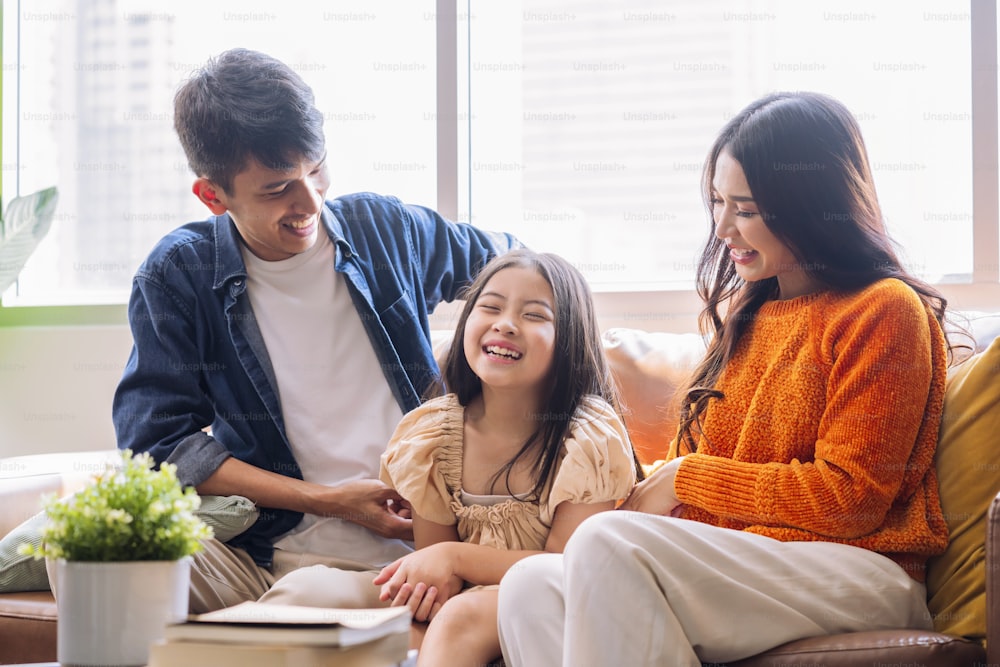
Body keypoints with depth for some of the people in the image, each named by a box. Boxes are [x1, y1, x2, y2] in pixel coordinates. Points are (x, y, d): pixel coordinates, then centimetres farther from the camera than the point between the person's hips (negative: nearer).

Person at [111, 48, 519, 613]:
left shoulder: (385, 228, 9)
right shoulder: (177, 276, 2)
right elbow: (158, 444, -2)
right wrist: (327, 500, -7)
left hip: (392, 564, 0)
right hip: (253, 553, 0)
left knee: (307, 598, -39)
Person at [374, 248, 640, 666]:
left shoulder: (590, 438, -11)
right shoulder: (430, 434, 0)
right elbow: (433, 552, 5)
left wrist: (457, 558, -20)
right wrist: (424, 583, -20)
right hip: (467, 596, 4)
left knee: (463, 616, -33)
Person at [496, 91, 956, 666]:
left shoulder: (884, 312, -1)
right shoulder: (744, 313, 24)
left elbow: (850, 499, -9)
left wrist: (687, 479, -5)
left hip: (861, 574, -7)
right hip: (733, 565, 7)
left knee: (606, 543, -30)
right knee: (531, 586, -19)